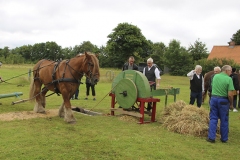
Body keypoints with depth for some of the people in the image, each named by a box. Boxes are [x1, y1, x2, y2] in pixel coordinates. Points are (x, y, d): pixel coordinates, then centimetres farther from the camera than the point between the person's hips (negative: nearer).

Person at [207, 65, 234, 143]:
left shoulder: (215, 76, 3)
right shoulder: (229, 79, -12)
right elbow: (230, 94, -15)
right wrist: (231, 104, -2)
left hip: (214, 98, 3)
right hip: (224, 101, -3)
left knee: (213, 118, 9)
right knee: (224, 120, 10)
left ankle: (211, 137, 7)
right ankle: (224, 138, 21)